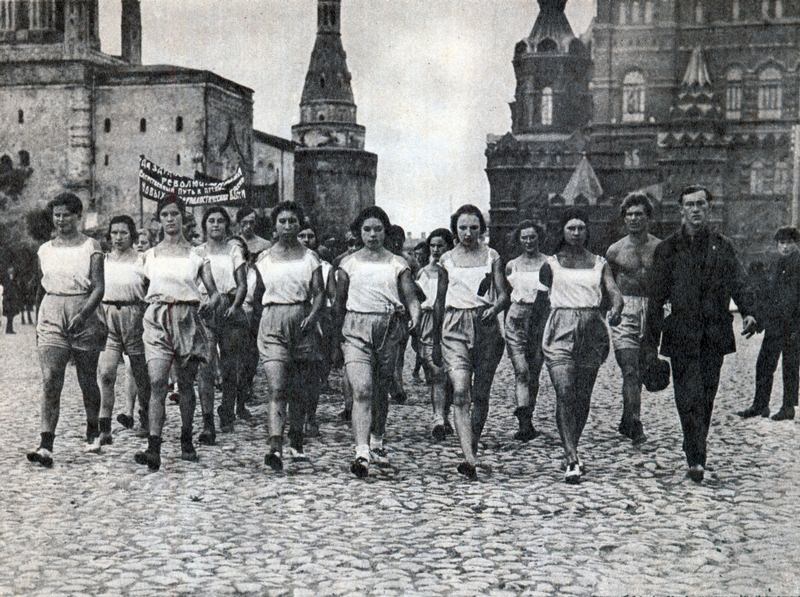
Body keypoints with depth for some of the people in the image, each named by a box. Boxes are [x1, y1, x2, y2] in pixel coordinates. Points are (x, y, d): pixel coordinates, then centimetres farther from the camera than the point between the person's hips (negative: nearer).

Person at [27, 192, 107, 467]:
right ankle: (46, 445, -16)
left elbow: (99, 287, -9)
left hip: (84, 313, -2)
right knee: (50, 379, -11)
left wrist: (82, 315, -24)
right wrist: (39, 325, 18)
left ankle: (93, 431, 32)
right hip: (51, 314, 2)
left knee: (87, 380, 9)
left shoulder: (91, 247, -2)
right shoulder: (45, 250, 10)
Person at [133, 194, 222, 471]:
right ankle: (153, 449, -19)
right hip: (157, 320, 0)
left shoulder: (197, 255, 6)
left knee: (186, 384, 7)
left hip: (187, 320, 0)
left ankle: (186, 442, 24)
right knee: (157, 383, -13)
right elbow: (143, 289, 19)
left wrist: (210, 303, -17)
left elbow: (214, 291, 3)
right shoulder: (150, 255, 10)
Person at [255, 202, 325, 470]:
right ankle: (275, 447, -24)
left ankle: (296, 442, 28)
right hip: (272, 324, -1)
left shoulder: (309, 257, 6)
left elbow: (319, 292, 0)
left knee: (300, 389, 10)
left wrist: (313, 315, -16)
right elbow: (259, 292, 16)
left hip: (302, 323, 1)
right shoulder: (264, 259, 8)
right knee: (277, 387, -15)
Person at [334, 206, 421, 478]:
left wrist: (415, 317, -19)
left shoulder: (397, 264, 6)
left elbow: (411, 297, 1)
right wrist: (336, 336, 10)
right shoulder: (349, 263, 7)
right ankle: (362, 453, -22)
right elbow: (339, 302, 12)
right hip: (356, 329, -1)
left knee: (380, 391, 13)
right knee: (362, 391, -16)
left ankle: (377, 443, 35)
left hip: (388, 328, 1)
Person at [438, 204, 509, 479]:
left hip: (486, 326, 1)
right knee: (460, 391, -17)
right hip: (455, 327, -1)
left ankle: (471, 454, 19)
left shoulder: (492, 257, 8)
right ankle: (470, 458, -26)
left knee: (480, 394, 5)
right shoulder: (447, 260, 10)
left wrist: (494, 308, -19)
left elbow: (503, 294, 3)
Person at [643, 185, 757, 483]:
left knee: (706, 397, 8)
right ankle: (696, 460, -10)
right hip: (681, 335, -2)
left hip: (714, 335, 2)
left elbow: (739, 282, 1)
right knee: (689, 398, -10)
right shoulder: (667, 249, 5)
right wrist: (651, 344, 1)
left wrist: (747, 312, -20)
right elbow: (656, 298, 4)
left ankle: (695, 454, 21)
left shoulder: (722, 246, 11)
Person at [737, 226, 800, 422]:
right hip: (773, 325, 6)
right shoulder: (774, 266, 13)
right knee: (763, 365, 7)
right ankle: (760, 405, 15)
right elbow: (764, 295, 18)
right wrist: (758, 320, 12)